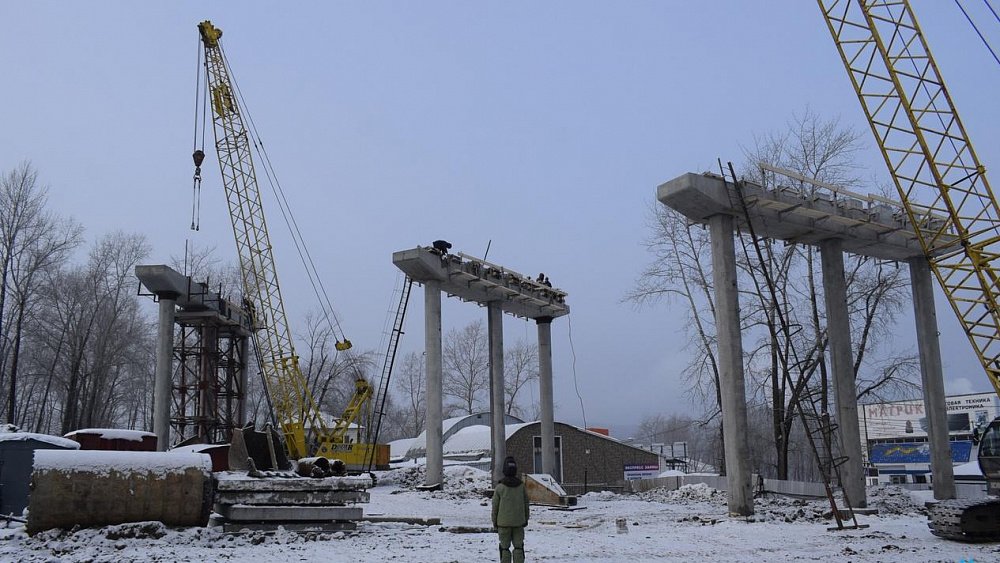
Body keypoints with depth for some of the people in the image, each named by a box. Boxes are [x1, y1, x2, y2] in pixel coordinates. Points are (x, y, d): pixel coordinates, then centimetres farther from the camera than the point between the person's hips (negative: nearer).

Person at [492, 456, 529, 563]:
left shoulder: (499, 487, -10)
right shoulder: (521, 486, -2)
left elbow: (495, 506, -4)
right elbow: (526, 505, 5)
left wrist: (495, 522, 8)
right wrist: (526, 520, 17)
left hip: (503, 523, -2)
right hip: (519, 523, 2)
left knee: (505, 548, 6)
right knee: (518, 547, 9)